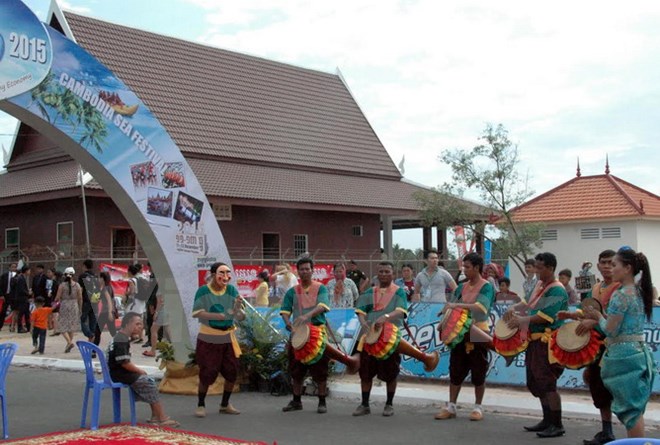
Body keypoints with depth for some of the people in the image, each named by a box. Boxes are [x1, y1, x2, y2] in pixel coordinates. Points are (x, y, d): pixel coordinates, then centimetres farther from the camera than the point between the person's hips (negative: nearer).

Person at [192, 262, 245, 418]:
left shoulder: (231, 290, -4)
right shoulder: (203, 291, -11)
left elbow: (241, 317, -6)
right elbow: (196, 313, -20)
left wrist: (238, 307, -30)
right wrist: (220, 315, -29)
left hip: (228, 338, 4)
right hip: (208, 339, -4)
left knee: (232, 372, 6)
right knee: (207, 374, -1)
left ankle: (225, 405, 24)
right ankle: (201, 405, 18)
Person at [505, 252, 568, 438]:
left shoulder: (556, 290, -15)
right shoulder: (540, 285, 13)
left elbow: (545, 316, -23)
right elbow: (528, 303, 20)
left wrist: (521, 320, -18)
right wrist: (513, 309, 1)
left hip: (547, 341, -10)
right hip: (535, 340, 10)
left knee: (547, 383, -9)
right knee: (537, 383, 15)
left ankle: (557, 425, -2)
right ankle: (547, 420, 25)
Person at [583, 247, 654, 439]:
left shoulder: (621, 295, -17)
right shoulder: (640, 292, 10)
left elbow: (610, 331, -16)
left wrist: (598, 316, 1)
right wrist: (600, 318, 14)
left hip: (624, 355, -9)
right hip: (640, 351, 9)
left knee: (630, 410, -2)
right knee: (635, 408, 15)